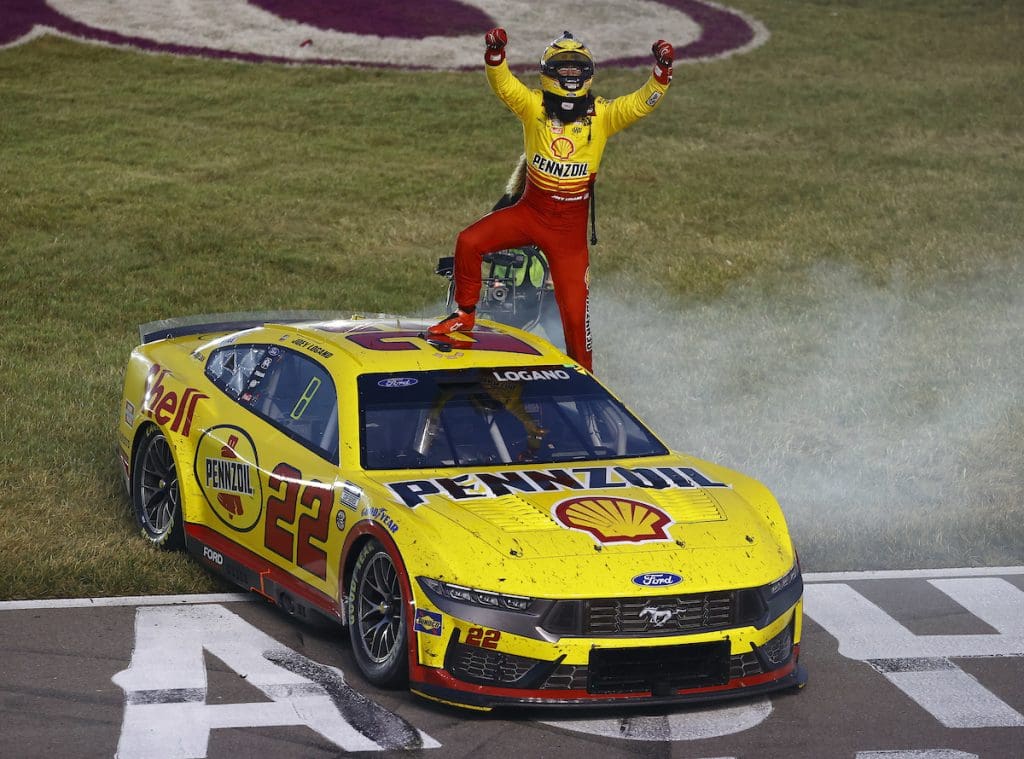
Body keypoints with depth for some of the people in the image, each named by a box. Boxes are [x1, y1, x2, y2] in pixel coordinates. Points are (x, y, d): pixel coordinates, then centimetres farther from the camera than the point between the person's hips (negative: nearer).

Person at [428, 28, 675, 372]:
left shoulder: (602, 115, -3)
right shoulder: (534, 106, -3)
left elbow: (643, 102, -13)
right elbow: (502, 83, -18)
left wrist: (662, 69, -30)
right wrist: (495, 51, -37)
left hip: (570, 227, -1)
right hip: (530, 211, 1)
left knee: (575, 311, 0)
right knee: (469, 242, -17)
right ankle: (465, 315, 5)